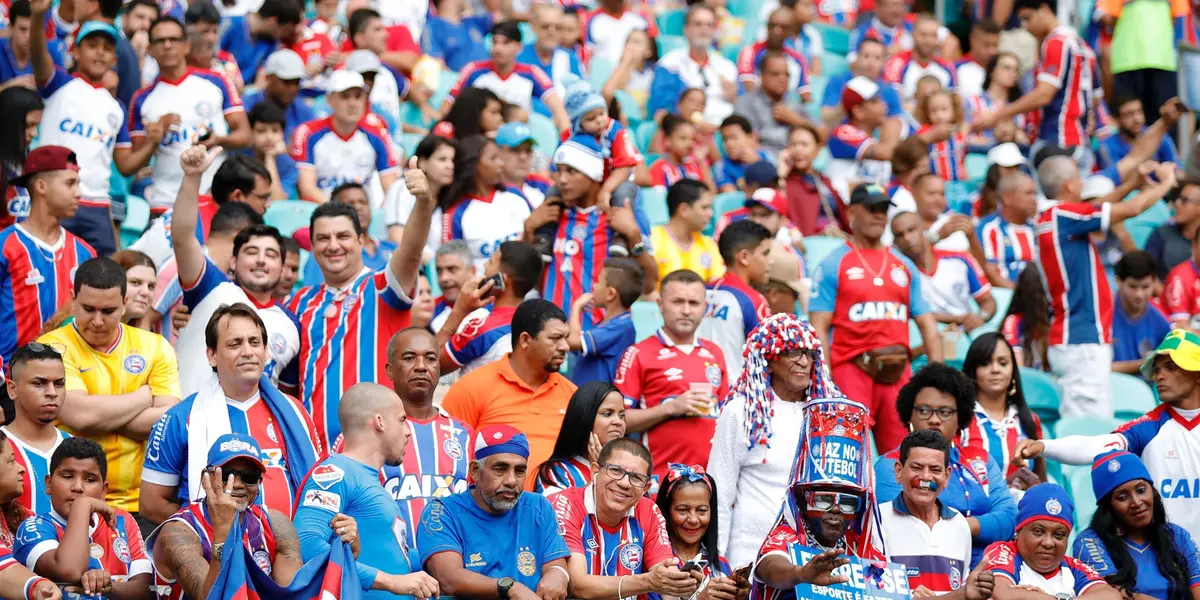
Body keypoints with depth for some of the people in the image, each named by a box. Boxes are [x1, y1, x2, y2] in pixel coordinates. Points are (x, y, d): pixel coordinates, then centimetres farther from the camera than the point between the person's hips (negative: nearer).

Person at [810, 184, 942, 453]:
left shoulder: (905, 267, 18)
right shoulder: (834, 265, 4)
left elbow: (927, 324, 17)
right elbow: (818, 328, -2)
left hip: (899, 371, 4)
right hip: (852, 369, -4)